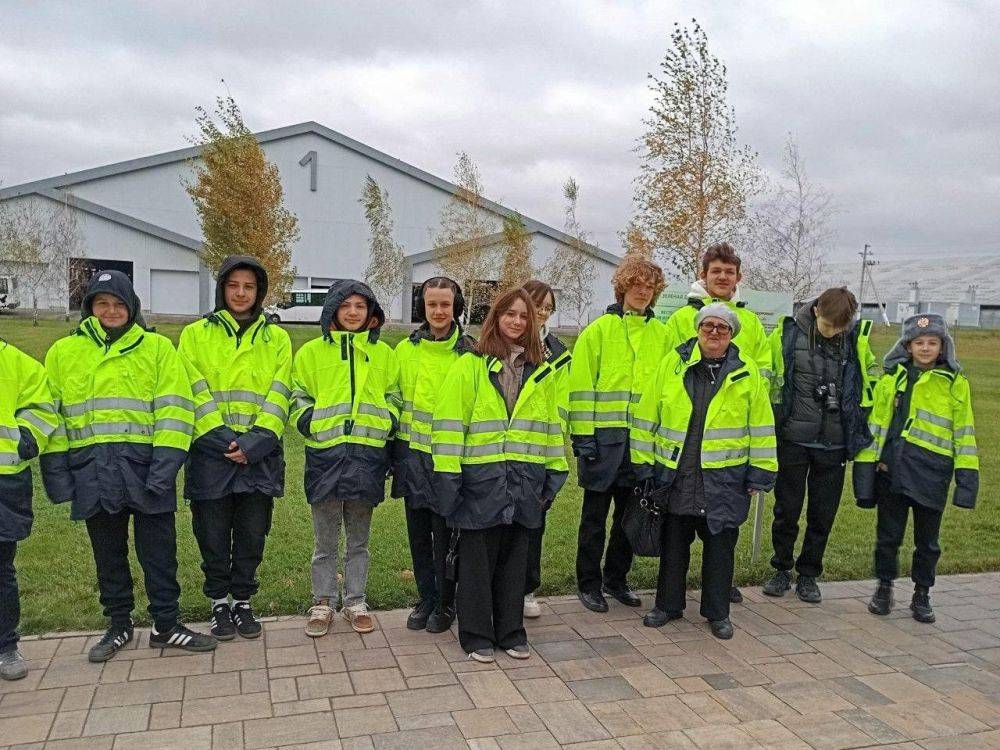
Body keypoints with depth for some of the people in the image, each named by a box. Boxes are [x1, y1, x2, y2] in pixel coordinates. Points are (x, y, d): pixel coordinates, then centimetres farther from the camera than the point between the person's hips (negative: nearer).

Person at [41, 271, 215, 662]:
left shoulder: (157, 347, 4)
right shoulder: (63, 352, 10)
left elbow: (173, 409, -3)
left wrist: (164, 464, -11)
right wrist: (56, 469, 3)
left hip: (145, 465, -2)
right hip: (92, 469, 2)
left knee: (159, 552, 5)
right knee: (108, 553, 13)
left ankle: (166, 625, 19)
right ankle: (119, 625, 29)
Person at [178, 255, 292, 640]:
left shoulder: (277, 339, 10)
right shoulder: (195, 335, 7)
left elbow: (278, 395, 0)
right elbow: (196, 392, -3)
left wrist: (256, 439, -13)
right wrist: (221, 437, -14)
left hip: (260, 453, 1)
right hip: (212, 451, -1)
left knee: (252, 534, 8)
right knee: (213, 534, 7)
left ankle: (243, 602, 25)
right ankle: (220, 604, 24)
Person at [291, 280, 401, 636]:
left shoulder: (383, 353, 10)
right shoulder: (312, 352, 5)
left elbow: (394, 395, 18)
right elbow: (298, 397, 9)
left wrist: (388, 423, 1)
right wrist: (309, 423, -8)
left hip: (368, 454, 1)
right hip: (325, 453, -1)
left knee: (359, 539, 12)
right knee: (326, 539, 7)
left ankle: (355, 601, 24)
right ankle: (323, 602, 22)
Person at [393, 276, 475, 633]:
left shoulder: (468, 352, -6)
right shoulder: (405, 349, 4)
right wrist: (393, 452, 11)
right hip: (412, 454, 4)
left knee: (445, 535, 4)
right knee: (418, 533, 13)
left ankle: (445, 604, 22)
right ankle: (425, 599, 30)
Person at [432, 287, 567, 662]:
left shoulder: (541, 373, 11)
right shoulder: (469, 366, -2)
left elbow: (551, 425, 15)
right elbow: (449, 421, -6)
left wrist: (554, 475, 10)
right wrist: (448, 476, -11)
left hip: (524, 481, 4)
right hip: (480, 479, -4)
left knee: (514, 558, 12)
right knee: (477, 558, 5)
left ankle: (511, 631, 26)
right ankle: (477, 635, 19)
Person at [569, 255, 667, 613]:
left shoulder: (660, 334, 9)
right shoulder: (598, 330, -2)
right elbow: (581, 386, -5)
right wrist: (582, 435, -11)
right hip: (604, 436, -4)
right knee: (595, 513, 6)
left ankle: (616, 579, 30)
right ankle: (589, 583, 20)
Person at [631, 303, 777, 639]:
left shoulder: (747, 372, 0)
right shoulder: (673, 364, 1)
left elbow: (761, 426, 4)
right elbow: (647, 416, 4)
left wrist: (760, 473, 1)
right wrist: (644, 463, 3)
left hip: (724, 479, -1)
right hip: (674, 475, 1)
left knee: (720, 545, 8)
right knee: (673, 543, 13)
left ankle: (717, 613, 25)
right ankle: (668, 605, 29)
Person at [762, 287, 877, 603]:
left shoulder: (857, 340, -2)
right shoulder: (788, 334, -7)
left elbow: (870, 385, 12)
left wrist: (862, 434, 12)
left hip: (834, 443, 1)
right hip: (794, 439, -1)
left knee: (823, 515, 10)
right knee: (786, 509, 10)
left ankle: (808, 575, 27)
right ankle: (782, 570, 27)